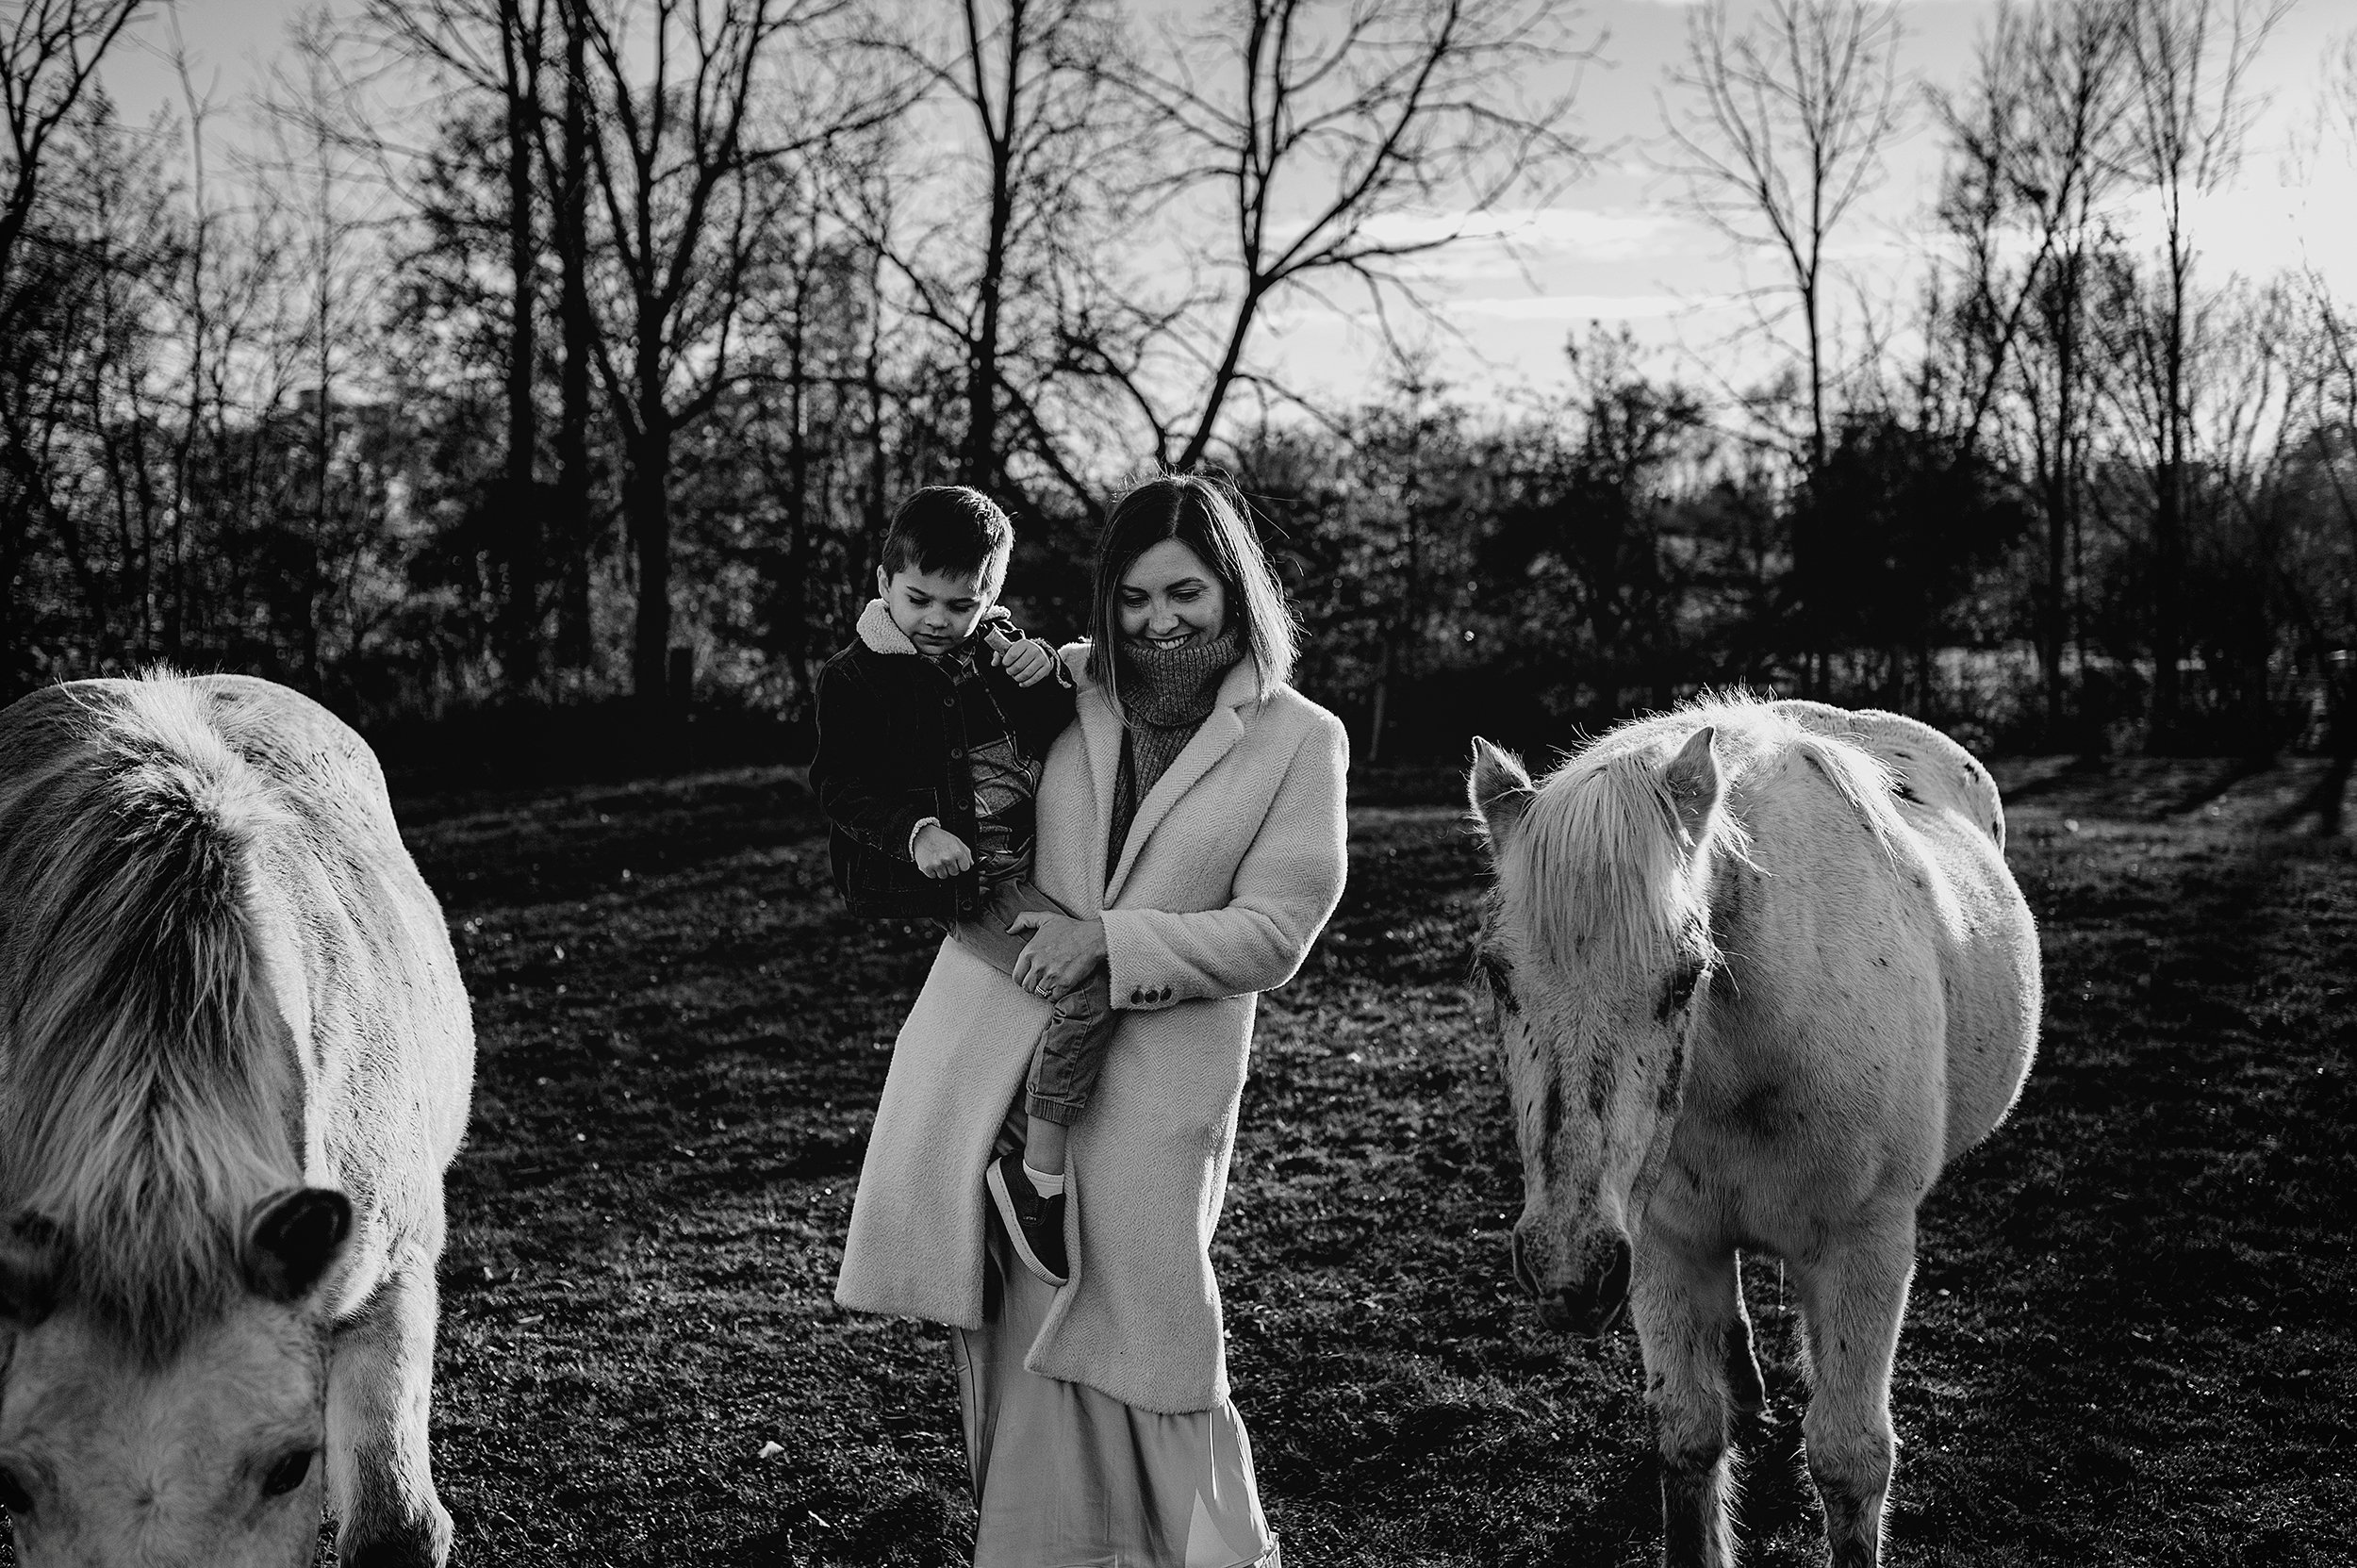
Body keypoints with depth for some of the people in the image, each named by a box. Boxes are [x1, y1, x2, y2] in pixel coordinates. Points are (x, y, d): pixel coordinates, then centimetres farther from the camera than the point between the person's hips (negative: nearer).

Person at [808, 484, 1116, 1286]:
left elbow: (1062, 741, 13)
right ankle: (1040, 1173, -15)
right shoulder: (854, 679, -5)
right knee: (1088, 981, -25)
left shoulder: (999, 651, 13)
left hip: (1031, 854, 8)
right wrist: (916, 833, -25)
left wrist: (1049, 682, -9)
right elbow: (841, 785, -8)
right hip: (965, 879, -8)